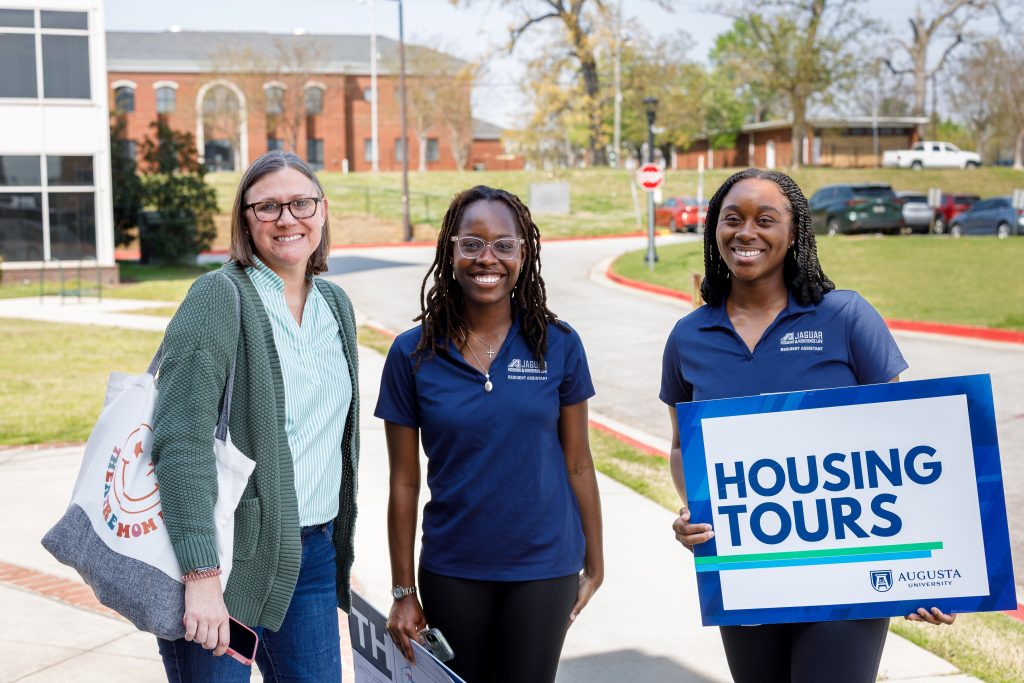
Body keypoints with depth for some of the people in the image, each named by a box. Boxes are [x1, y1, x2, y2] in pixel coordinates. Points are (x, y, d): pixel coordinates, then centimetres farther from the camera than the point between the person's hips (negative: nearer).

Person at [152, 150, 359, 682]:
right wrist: (202, 576, -27)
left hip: (312, 553, 6)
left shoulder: (335, 305, 10)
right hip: (224, 555, -6)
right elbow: (181, 440, -21)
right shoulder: (220, 296, -11)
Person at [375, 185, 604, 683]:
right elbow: (404, 482, -2)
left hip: (544, 568, 0)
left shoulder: (558, 345, -4)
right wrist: (403, 591, 0)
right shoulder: (413, 354, -5)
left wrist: (595, 565, 3)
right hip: (452, 572, 0)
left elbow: (577, 464, 1)